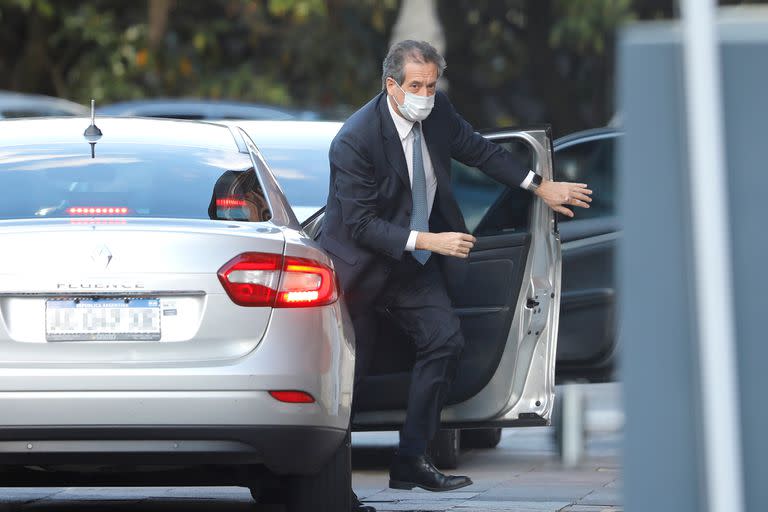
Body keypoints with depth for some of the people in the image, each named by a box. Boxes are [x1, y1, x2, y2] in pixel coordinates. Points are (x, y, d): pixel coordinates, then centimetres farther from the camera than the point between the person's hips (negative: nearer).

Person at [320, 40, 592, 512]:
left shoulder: (437, 111, -7)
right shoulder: (355, 140, -27)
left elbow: (477, 150, 11)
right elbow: (361, 225, -27)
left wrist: (541, 186, 13)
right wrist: (430, 241, -32)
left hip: (413, 260, 7)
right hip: (363, 264, -7)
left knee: (445, 340, -5)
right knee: (351, 369, -4)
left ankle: (411, 462, 3)